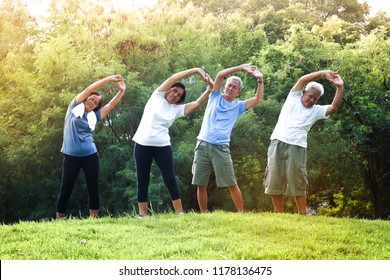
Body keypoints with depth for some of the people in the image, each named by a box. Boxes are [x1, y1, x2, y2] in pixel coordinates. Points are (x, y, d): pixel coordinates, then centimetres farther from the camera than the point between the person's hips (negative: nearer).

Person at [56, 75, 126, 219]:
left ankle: (94, 217, 12)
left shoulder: (94, 116, 11)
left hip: (90, 156, 3)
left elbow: (111, 104, 5)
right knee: (66, 188, 2)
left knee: (93, 187, 4)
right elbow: (89, 89, -2)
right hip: (71, 156, -3)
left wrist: (122, 90, -6)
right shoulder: (75, 107, 5)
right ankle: (59, 219, 9)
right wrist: (109, 79, -4)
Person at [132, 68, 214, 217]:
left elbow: (197, 103, 4)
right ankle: (142, 214, 6)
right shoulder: (157, 96, 5)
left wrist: (210, 88, -8)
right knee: (143, 180, 3)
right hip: (142, 144, -2)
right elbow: (173, 78, -5)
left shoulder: (177, 109, 11)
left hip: (162, 146, 2)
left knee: (170, 179, -1)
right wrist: (196, 70, -9)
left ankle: (179, 213, 2)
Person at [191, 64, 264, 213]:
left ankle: (241, 213, 5)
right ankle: (203, 214, 13)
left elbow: (258, 99, 2)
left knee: (231, 184, -3)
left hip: (221, 148, 0)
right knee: (200, 184, 3)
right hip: (203, 145, 1)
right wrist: (241, 68, -3)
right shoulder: (215, 97, 11)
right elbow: (220, 75, -1)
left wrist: (260, 80, -7)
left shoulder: (238, 106, 13)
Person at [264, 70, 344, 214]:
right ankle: (278, 214, 10)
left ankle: (303, 214, 0)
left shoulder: (317, 110, 12)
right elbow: (303, 80, -1)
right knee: (275, 181, 2)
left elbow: (334, 107, -4)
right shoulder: (293, 98, 12)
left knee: (297, 183, -3)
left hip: (297, 147, 0)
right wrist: (323, 73, -8)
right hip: (278, 143, 0)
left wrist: (340, 87, -11)